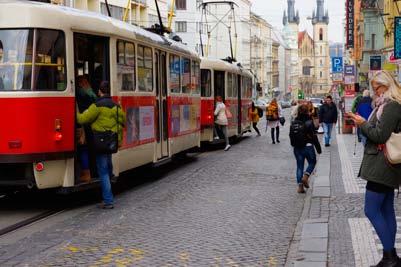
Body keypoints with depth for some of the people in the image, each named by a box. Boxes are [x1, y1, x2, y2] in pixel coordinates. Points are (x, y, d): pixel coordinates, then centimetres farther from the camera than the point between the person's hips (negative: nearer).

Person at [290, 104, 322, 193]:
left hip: (297, 148, 4)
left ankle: (300, 186, 6)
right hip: (308, 147, -4)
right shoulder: (309, 122, -14)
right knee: (312, 162, 18)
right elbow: (314, 137, -12)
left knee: (299, 166, 11)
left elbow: (291, 136, 9)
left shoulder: (294, 123, 1)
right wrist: (318, 148, -4)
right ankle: (305, 176, -5)